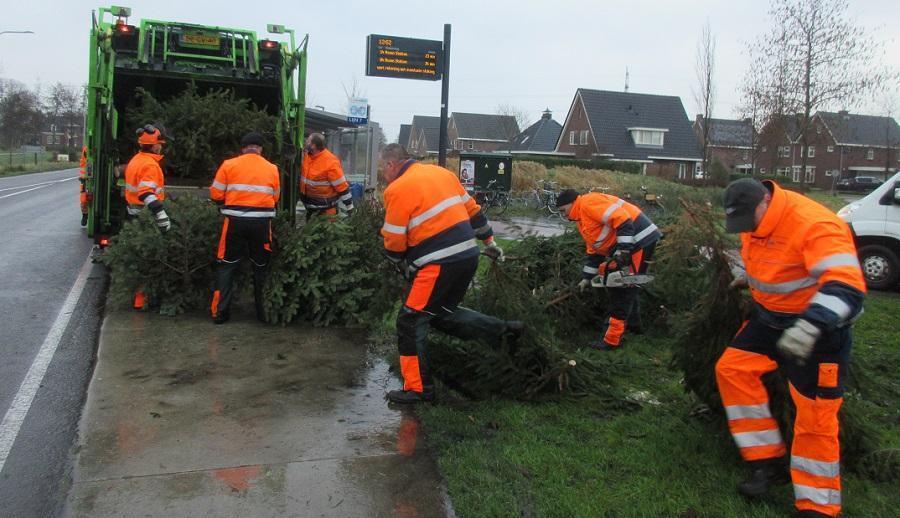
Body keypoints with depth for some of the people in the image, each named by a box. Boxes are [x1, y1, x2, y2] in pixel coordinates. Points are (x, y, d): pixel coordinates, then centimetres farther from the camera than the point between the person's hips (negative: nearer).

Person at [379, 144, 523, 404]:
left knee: (411, 323, 4)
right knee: (443, 313, 23)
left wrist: (403, 265, 12)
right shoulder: (441, 172, 14)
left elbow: (394, 242, -7)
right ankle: (504, 330, 17)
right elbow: (472, 209, 19)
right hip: (469, 255, 8)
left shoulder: (397, 190, -8)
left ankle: (417, 388, 10)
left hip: (439, 264, -8)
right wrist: (489, 241, 28)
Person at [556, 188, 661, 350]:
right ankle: (633, 325, 36)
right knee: (625, 288, 20)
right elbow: (593, 252, 25)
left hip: (640, 239, -10)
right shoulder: (583, 223, 20)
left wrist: (622, 250, -25)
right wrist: (587, 278, 24)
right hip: (626, 247, 10)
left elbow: (623, 220, -23)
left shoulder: (589, 203, -12)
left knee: (623, 291, -8)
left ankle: (611, 340, -4)